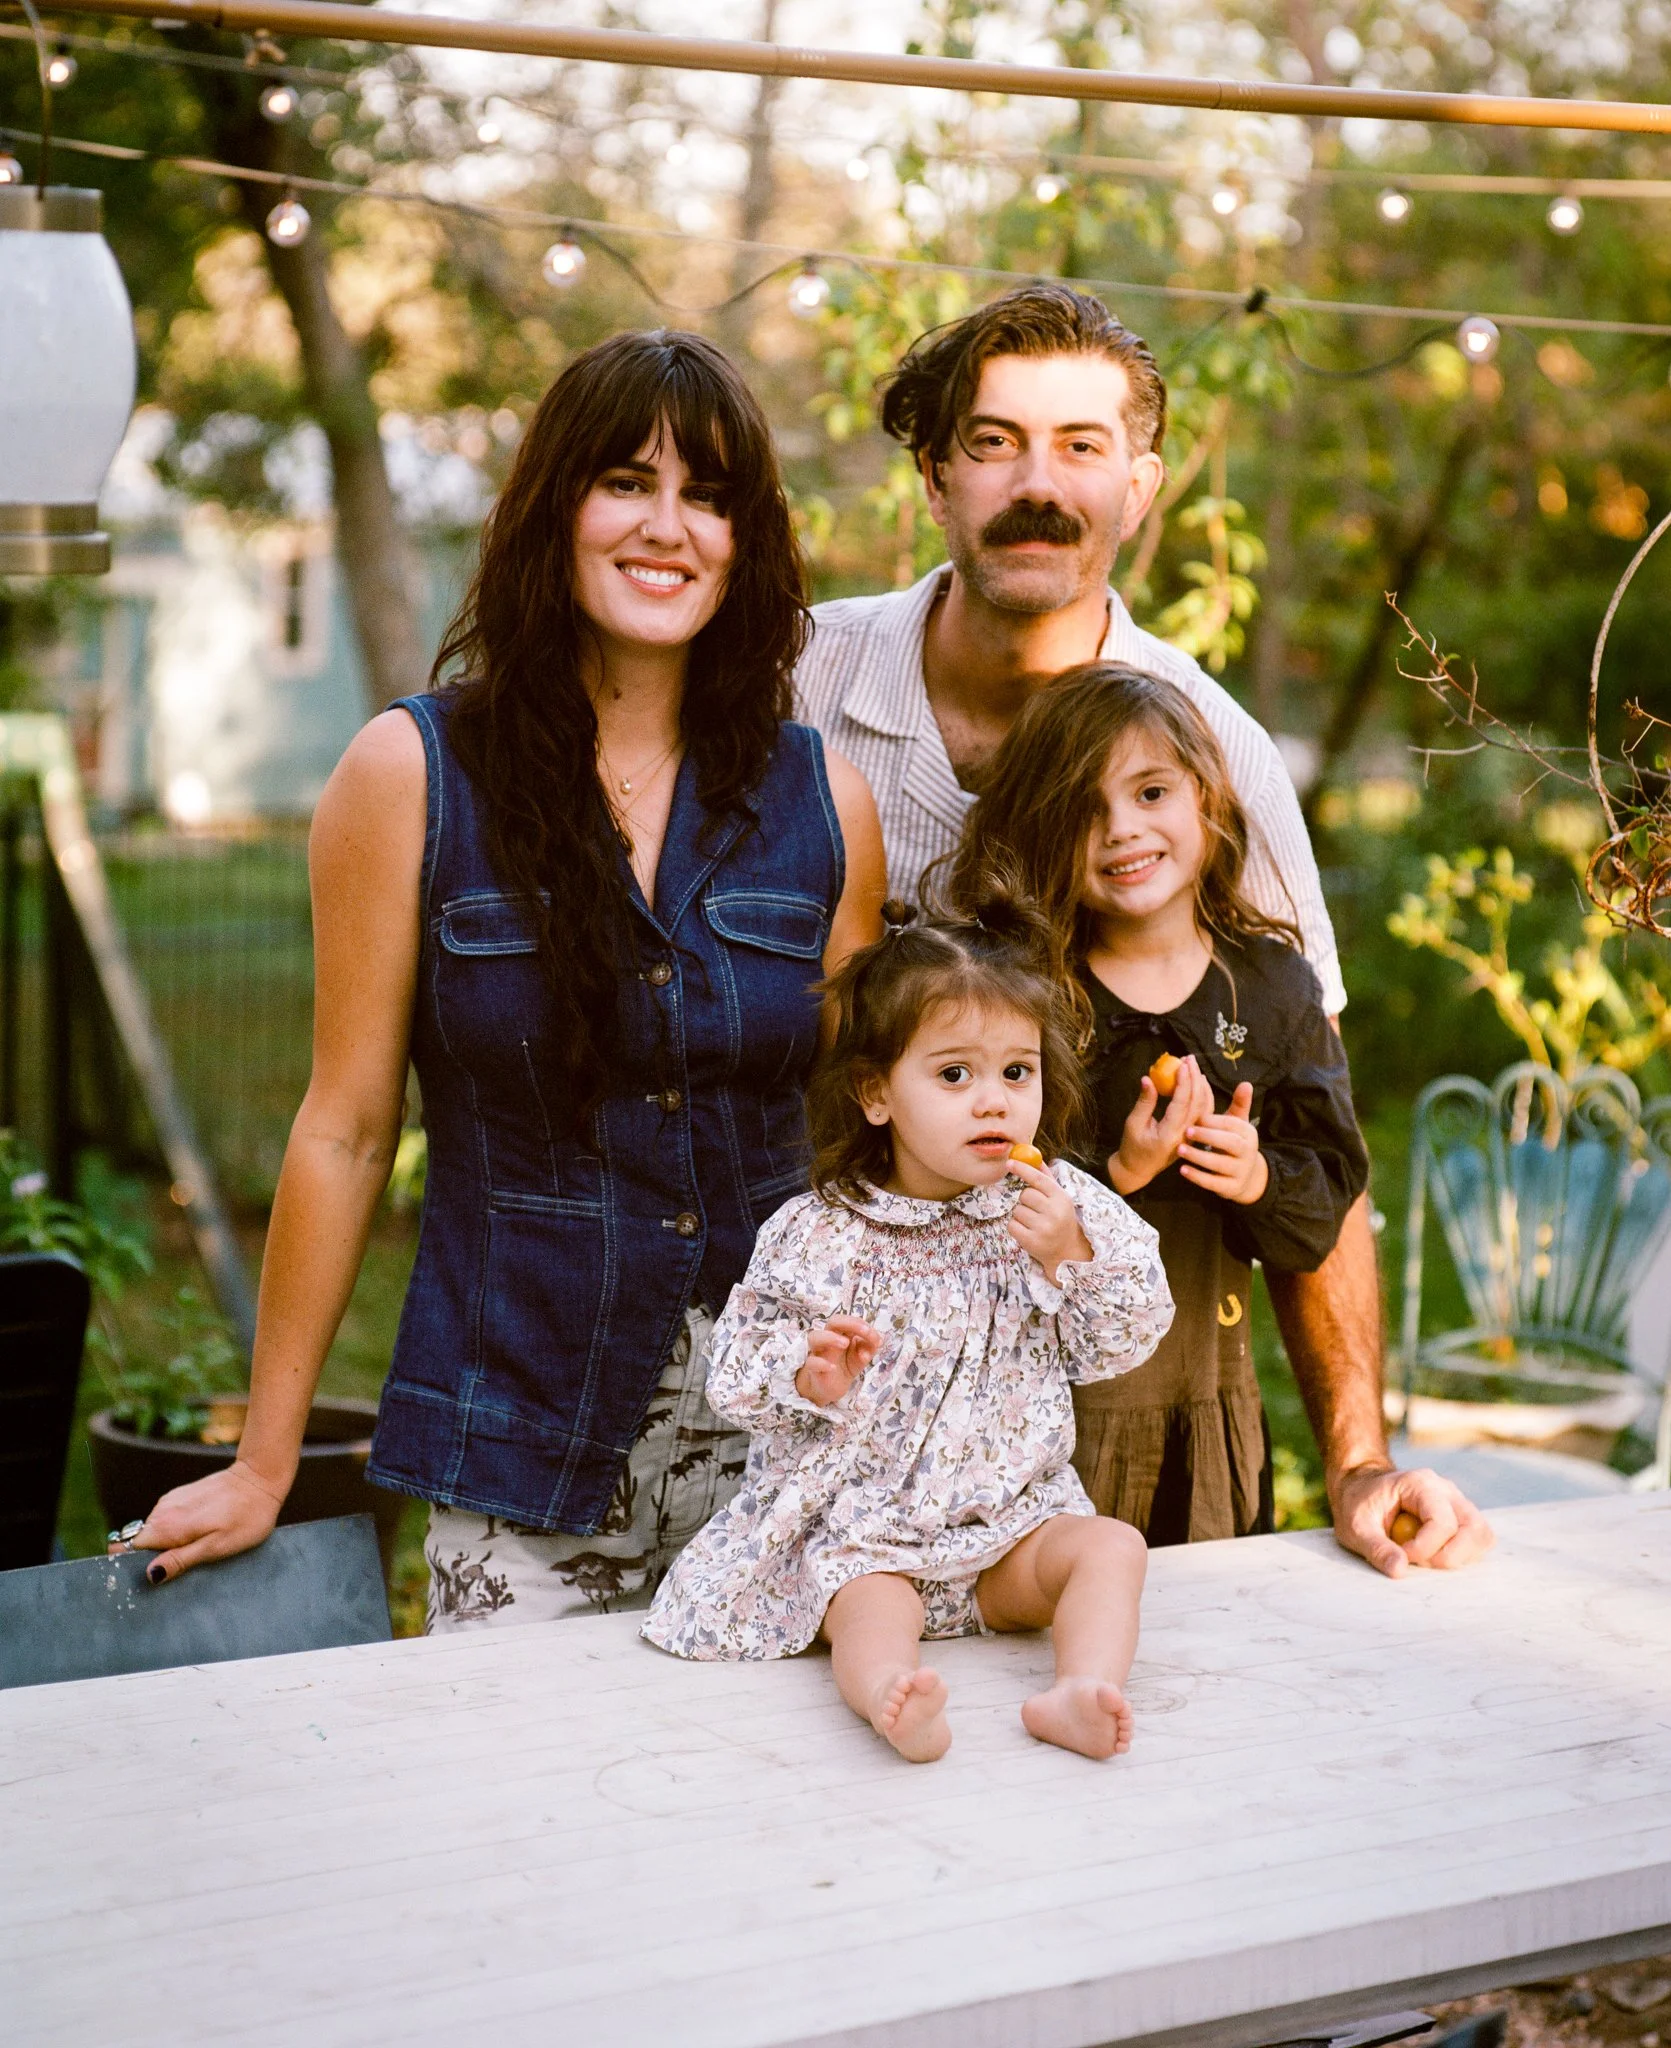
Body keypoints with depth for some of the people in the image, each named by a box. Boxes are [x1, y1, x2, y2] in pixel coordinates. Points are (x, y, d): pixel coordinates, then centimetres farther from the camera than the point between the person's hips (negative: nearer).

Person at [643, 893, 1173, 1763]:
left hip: (1012, 1516, 3)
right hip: (857, 1528, -3)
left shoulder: (1065, 1206, 1)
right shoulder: (816, 1235, -5)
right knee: (871, 1607, -31)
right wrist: (810, 1379, -25)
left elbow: (1120, 1345, 2)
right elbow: (735, 1378, -3)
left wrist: (1070, 1259, -16)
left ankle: (1081, 1690, -40)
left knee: (1111, 1547, -21)